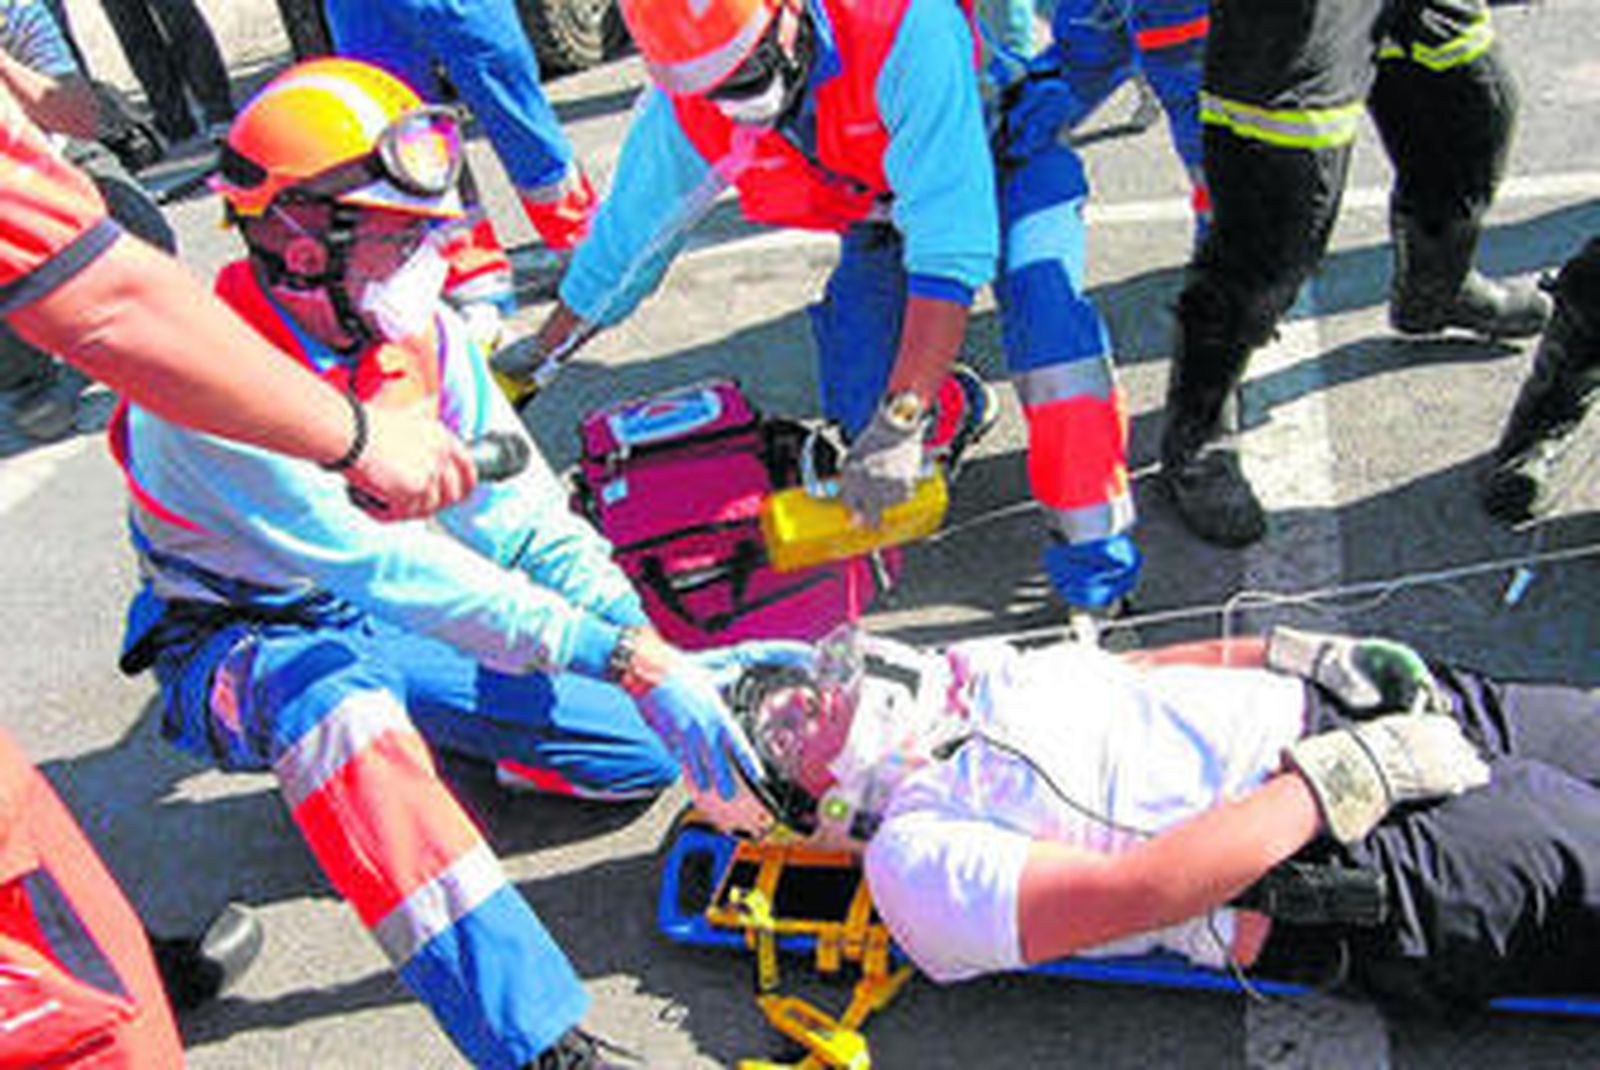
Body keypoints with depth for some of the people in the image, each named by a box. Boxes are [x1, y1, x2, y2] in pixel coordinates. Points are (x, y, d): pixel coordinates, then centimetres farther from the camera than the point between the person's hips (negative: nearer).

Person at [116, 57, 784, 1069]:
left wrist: (659, 655, -24)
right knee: (339, 699, -43)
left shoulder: (423, 333, -8)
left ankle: (406, 746, 16)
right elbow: (379, 568, -38)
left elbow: (529, 521, -8)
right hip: (243, 652, -6)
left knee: (652, 749, -6)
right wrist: (624, 657, -43)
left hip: (386, 628, 6)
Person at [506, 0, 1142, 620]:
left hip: (997, 166, -4)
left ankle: (1091, 539, -19)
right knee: (863, 413, -12)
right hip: (880, 221, 4)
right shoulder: (683, 116, -23)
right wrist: (523, 376, -2)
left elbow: (950, 248, -43)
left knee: (1044, 307, -33)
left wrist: (899, 421, -46)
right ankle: (953, 409, 23)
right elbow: (619, 252, -7)